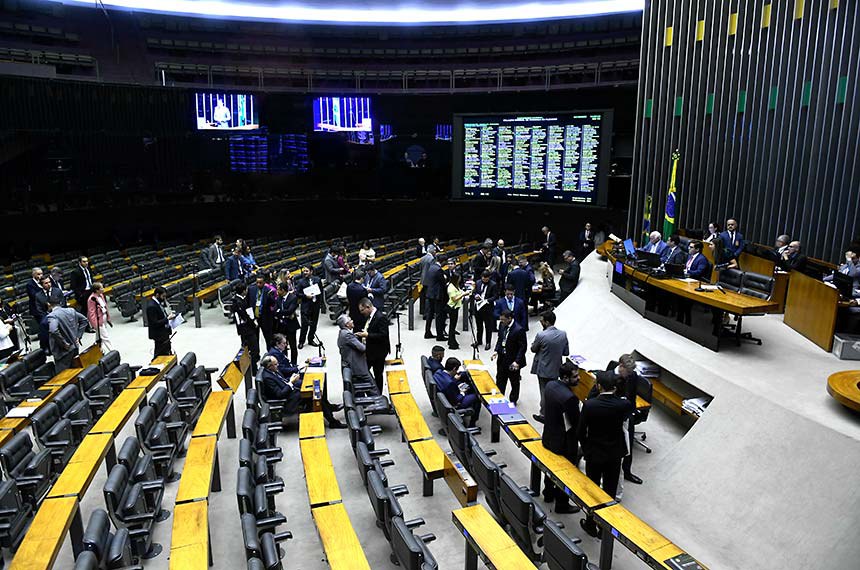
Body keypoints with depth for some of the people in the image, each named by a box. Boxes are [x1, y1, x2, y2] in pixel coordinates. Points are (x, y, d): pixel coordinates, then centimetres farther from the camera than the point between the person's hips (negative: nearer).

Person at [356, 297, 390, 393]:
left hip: (378, 352, -9)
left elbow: (383, 335, -26)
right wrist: (362, 334, 4)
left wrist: (368, 335, -27)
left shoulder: (380, 318, -21)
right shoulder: (368, 316, 8)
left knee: (377, 374, 5)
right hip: (369, 350, 9)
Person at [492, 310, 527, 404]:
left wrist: (517, 361, -25)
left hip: (513, 361, -6)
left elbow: (522, 347, -20)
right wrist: (496, 351, -2)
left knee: (514, 382, 16)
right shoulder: (502, 325, -4)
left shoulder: (519, 330, -25)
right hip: (502, 358, 6)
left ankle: (513, 401, 34)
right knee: (500, 380, 20)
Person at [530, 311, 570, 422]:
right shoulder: (563, 334, -8)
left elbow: (533, 349, -7)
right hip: (556, 369, 5)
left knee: (544, 392, 10)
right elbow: (566, 352, -1)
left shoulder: (541, 335, -23)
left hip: (543, 369, -5)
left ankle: (544, 415, 23)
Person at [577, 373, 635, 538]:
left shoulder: (589, 405, -22)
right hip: (615, 453, 2)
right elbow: (631, 409, 10)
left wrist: (585, 447, 5)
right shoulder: (623, 404, -18)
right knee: (610, 491, 17)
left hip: (594, 453, -2)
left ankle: (591, 524, 31)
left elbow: (580, 431, -12)